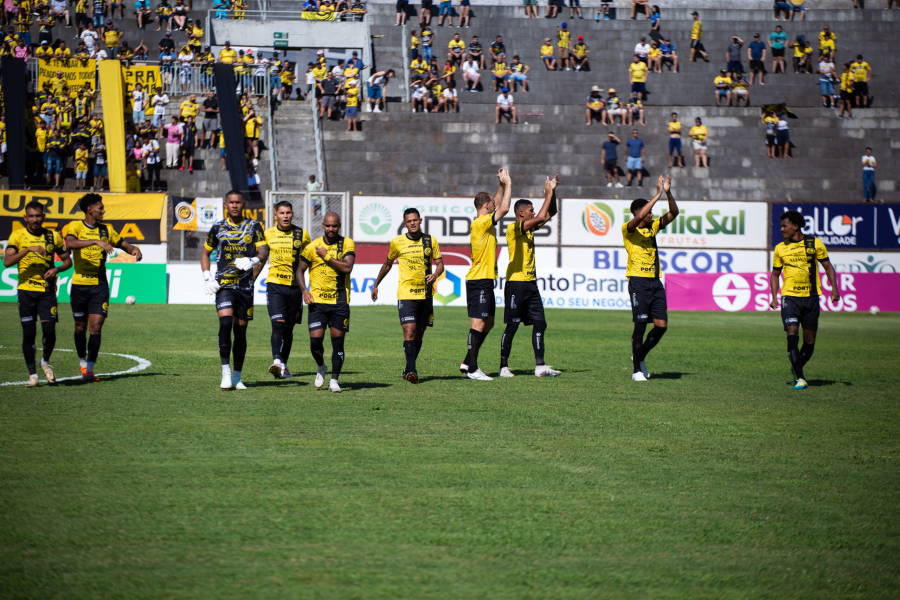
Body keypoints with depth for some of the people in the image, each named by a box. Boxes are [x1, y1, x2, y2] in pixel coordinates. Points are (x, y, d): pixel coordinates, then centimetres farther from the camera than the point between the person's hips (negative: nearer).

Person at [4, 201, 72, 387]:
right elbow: (7, 262, -14)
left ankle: (46, 362, 19)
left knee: (49, 330, -10)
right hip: (26, 289, -1)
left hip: (47, 290, 1)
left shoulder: (53, 236, 5)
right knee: (29, 332, -1)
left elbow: (67, 260, 14)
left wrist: (57, 269, -8)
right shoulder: (18, 235, -1)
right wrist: (28, 249, -25)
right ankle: (32, 374, 12)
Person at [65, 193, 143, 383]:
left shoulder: (106, 230, 8)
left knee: (96, 327, -8)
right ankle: (83, 363, 30)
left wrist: (134, 249, -4)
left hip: (100, 285, 2)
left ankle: (89, 370, -8)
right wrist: (96, 241, -34)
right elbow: (69, 244, -25)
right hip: (80, 284, -2)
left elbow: (123, 244, 20)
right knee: (80, 327, 8)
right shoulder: (76, 226, -4)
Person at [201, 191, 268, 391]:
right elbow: (205, 252, 17)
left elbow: (264, 252, -3)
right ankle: (226, 371, -14)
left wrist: (254, 261, -26)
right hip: (223, 284, -1)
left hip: (245, 286, 1)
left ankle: (237, 377, 16)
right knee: (225, 322, -21)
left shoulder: (254, 227, 5)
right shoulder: (218, 228, 7)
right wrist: (207, 277, 4)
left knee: (240, 330, 6)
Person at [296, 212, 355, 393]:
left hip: (340, 301, 0)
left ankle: (334, 380, 9)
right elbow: (300, 270, 10)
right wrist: (304, 291, -4)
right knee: (315, 340, -7)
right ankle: (321, 367, 23)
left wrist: (326, 256, -15)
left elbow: (347, 267, -15)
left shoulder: (347, 244, 0)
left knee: (338, 341, -1)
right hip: (317, 301, 0)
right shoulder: (313, 246, 1)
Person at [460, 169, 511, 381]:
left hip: (485, 281, 10)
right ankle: (472, 369, -11)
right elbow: (504, 208, -22)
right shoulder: (481, 223, -14)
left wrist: (502, 185, 21)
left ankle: (468, 362, 17)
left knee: (488, 323, 13)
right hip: (479, 281, -10)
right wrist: (507, 184, -10)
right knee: (479, 322, -10)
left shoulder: (483, 222, 15)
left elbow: (499, 206, 32)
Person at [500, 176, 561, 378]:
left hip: (531, 283, 9)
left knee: (540, 324, 4)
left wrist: (552, 191, 6)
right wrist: (548, 194, -14)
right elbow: (541, 217, -22)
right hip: (516, 283, -9)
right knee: (512, 326, -5)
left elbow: (551, 213, 21)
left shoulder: (529, 228, 14)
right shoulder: (513, 228, -12)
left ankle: (540, 366, 6)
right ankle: (503, 366, 2)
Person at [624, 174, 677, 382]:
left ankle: (640, 356, 22)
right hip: (638, 281, -6)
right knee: (641, 324, -9)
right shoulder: (628, 229, -4)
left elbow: (673, 213, 10)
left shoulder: (653, 227, 15)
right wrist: (658, 194, -23)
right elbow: (639, 217, -25)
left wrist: (668, 192, -5)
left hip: (655, 282, 6)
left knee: (661, 325, 0)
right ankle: (637, 370, -1)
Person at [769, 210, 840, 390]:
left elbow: (828, 266, 9)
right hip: (789, 297, 0)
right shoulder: (780, 249, 7)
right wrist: (774, 297, 3)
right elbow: (775, 274, 16)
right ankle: (800, 378, -14)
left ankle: (797, 368, 30)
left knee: (809, 341, 3)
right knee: (792, 334, -17)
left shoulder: (814, 244, 3)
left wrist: (834, 288, -4)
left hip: (811, 297, 0)